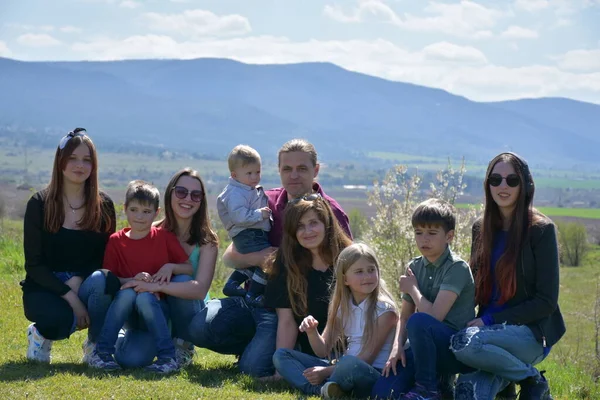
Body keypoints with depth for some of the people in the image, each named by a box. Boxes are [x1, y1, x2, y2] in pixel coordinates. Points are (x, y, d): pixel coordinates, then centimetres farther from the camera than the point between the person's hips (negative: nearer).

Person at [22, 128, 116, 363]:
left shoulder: (103, 206, 2)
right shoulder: (39, 204, -4)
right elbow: (34, 264, -8)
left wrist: (78, 280, -19)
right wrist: (70, 297, -21)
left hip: (86, 286, 2)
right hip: (44, 290, -2)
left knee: (100, 280, -34)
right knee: (61, 319, -35)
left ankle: (97, 346, -12)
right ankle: (41, 334, 3)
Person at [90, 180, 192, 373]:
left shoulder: (165, 238, 1)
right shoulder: (116, 241, 2)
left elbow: (191, 269, -1)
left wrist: (171, 267, -20)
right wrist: (133, 280, -20)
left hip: (156, 306, -1)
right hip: (126, 310, 1)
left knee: (144, 297, -34)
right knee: (127, 293, -32)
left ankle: (167, 357, -30)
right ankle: (102, 353, -27)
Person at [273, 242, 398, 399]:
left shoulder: (384, 309, -8)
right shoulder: (341, 308, 11)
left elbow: (367, 357, -12)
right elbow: (323, 350, 11)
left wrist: (326, 371, -16)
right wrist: (312, 332, -11)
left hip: (374, 375, -7)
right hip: (345, 369, 7)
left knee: (349, 363, -42)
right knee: (281, 355, -1)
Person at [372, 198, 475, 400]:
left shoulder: (457, 268, -14)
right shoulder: (415, 267, 7)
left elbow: (434, 315, -24)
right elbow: (404, 316, 9)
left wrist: (413, 289, -9)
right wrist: (397, 347, -9)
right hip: (428, 346, 6)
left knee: (419, 321, -36)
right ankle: (438, 377, 9)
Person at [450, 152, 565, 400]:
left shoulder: (541, 230, -6)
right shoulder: (481, 228, 10)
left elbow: (546, 302, -8)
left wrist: (488, 321, -13)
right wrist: (473, 321, -5)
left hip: (531, 332, -2)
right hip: (492, 332, 3)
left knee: (465, 342, -31)